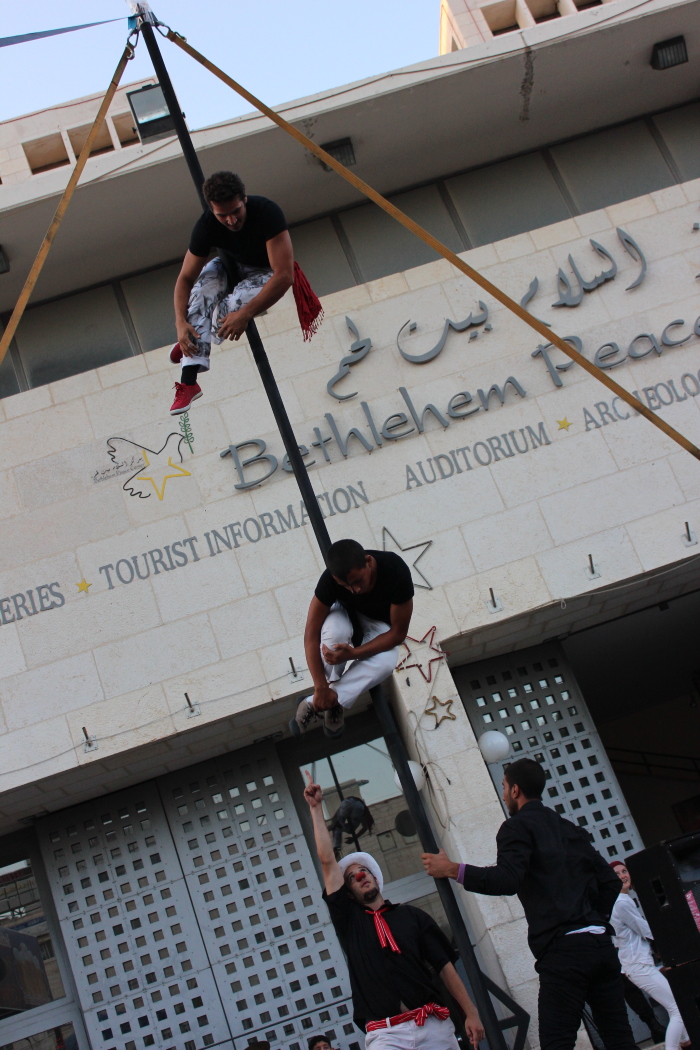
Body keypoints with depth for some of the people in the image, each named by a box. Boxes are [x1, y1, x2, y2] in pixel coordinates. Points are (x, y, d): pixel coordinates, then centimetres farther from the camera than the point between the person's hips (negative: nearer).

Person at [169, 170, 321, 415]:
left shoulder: (267, 213, -35)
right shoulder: (207, 226, -24)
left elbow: (284, 276, -38)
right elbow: (186, 277, -17)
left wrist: (246, 314, -42)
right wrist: (180, 321, -33)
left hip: (267, 273, -3)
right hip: (230, 266, 3)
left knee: (228, 310, -33)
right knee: (201, 293, -30)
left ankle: (191, 346, 1)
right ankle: (188, 381, -32)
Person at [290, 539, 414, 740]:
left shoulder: (396, 571, -36)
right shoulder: (331, 579, -33)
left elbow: (398, 633, -27)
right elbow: (311, 634, -27)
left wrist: (353, 653, -37)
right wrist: (321, 687, -33)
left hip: (379, 624, 0)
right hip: (345, 613, 0)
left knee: (386, 662, -34)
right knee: (334, 631, -37)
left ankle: (315, 704, -24)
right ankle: (332, 697, -14)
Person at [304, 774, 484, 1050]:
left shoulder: (411, 915, 14)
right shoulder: (348, 919, 12)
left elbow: (445, 965, 10)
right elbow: (327, 861, 9)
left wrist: (471, 1013, 2)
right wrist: (316, 809, 9)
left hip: (433, 1026, 1)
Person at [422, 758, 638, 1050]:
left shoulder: (517, 827, 0)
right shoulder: (571, 830, 22)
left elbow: (507, 880, -16)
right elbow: (610, 881, 21)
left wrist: (451, 870, -10)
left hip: (562, 948, -7)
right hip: (600, 943, 7)